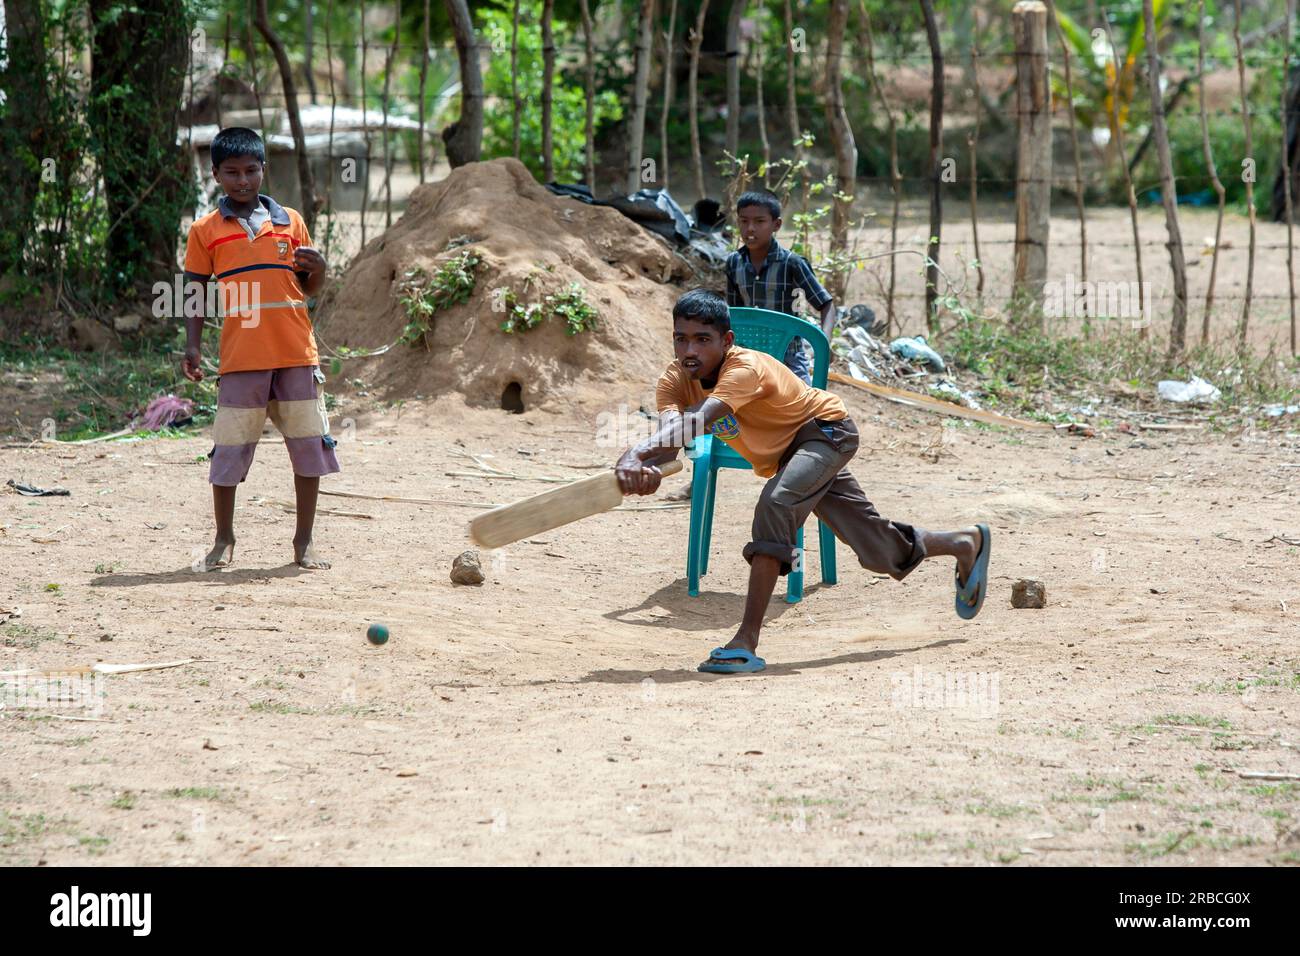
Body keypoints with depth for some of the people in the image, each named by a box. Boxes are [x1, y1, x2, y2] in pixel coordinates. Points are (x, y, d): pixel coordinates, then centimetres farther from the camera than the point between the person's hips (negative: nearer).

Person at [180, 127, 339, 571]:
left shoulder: (290, 221, 11)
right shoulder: (206, 230, 6)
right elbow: (195, 292, 7)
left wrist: (319, 268, -6)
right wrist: (193, 346, -4)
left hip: (296, 353, 2)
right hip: (240, 358, -2)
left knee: (309, 446, 2)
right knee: (229, 450, 1)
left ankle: (304, 541, 12)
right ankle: (224, 539, 16)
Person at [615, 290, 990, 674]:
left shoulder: (745, 368, -37)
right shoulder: (675, 382, -18)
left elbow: (697, 421, -54)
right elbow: (670, 431, -38)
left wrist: (635, 455, -69)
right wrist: (649, 466, -62)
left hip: (826, 429, -8)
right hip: (783, 454, 8)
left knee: (776, 505, -35)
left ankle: (747, 642, -35)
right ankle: (966, 544, 45)